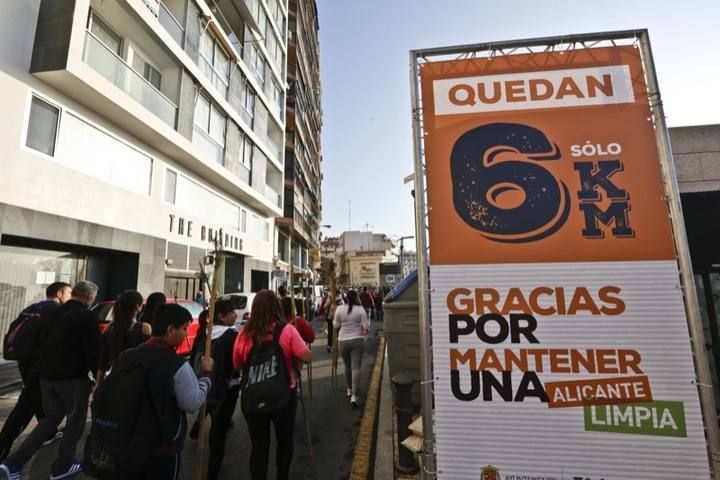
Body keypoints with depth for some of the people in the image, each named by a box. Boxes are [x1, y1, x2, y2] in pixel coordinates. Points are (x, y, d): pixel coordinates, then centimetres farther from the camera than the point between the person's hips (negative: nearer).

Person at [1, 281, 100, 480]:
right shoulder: (87, 316, -18)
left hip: (46, 375, 7)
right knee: (76, 420, 12)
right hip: (73, 377, -7)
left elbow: (41, 344, 16)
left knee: (51, 418, 24)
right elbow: (93, 351, -17)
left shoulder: (50, 313, 6)